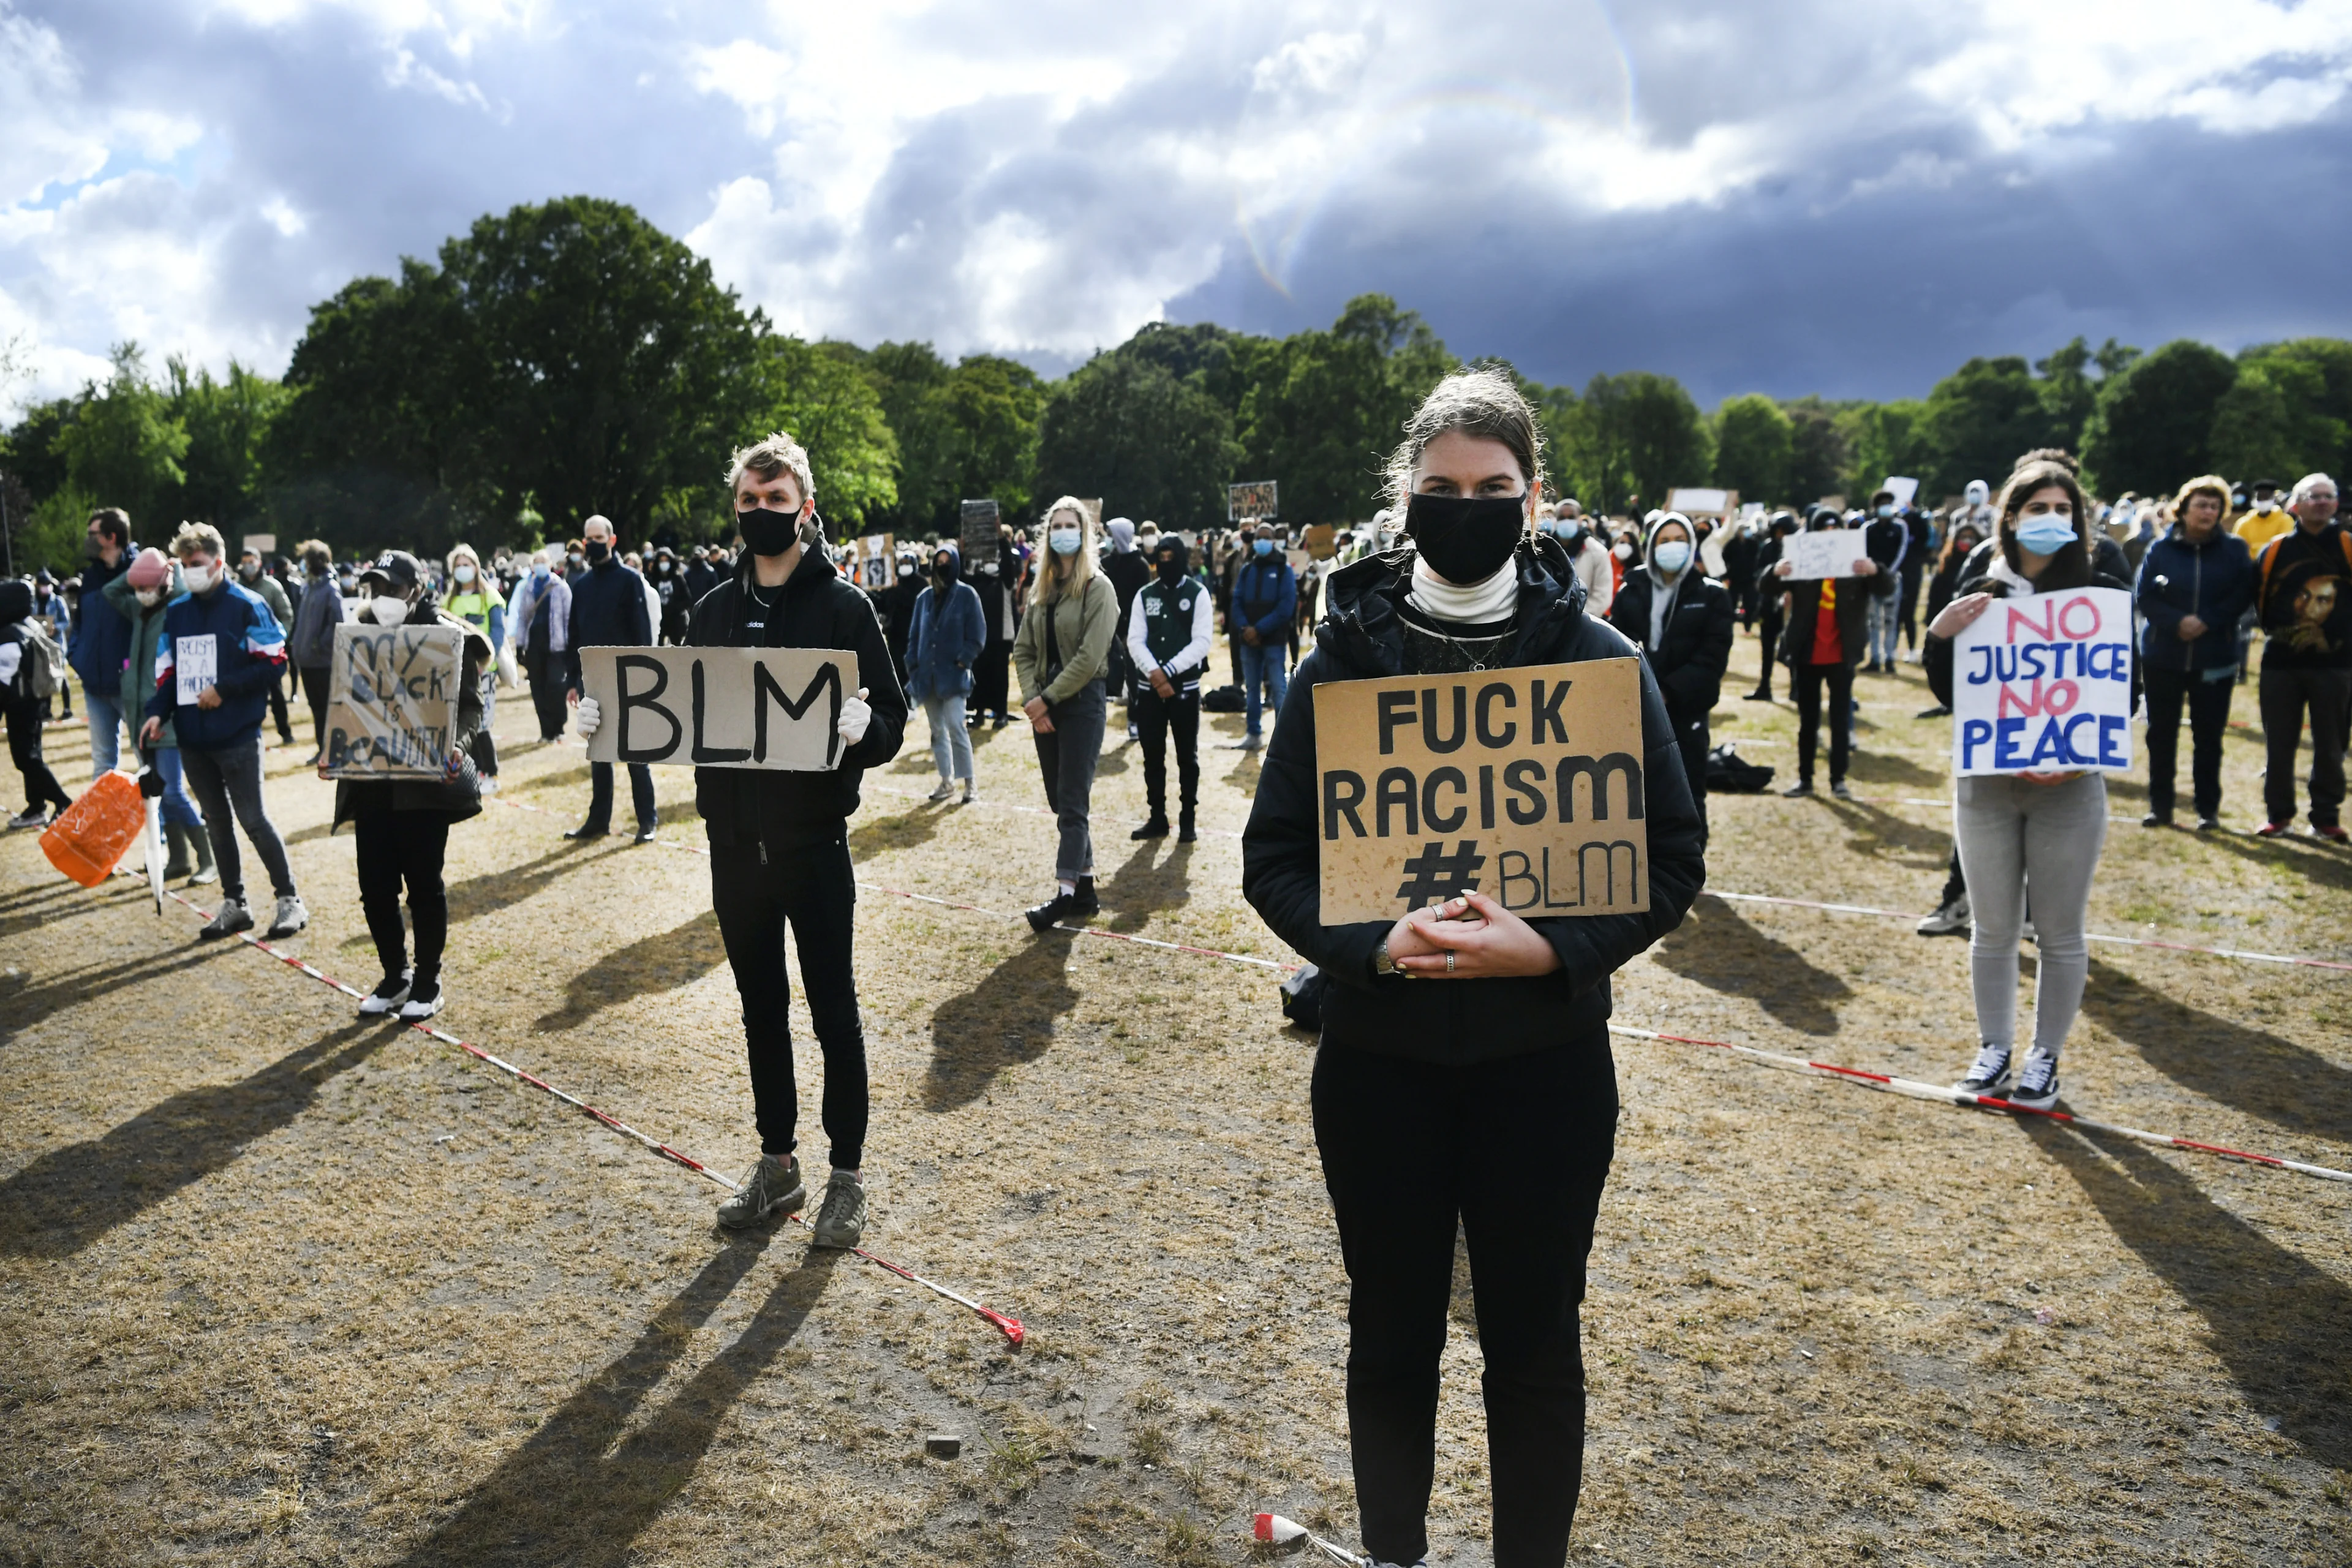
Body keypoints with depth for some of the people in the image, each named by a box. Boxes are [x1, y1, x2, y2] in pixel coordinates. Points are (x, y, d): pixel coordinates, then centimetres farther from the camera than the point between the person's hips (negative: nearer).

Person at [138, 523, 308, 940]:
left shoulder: (247, 605, -8)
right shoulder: (176, 611, 10)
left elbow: (274, 662, -11)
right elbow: (167, 671, 12)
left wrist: (223, 689, -15)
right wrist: (158, 713, -3)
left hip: (237, 736, -6)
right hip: (192, 738, 6)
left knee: (253, 819, -4)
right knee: (217, 822, 12)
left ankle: (290, 900, 7)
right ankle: (233, 904, 21)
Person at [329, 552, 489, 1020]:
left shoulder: (447, 636, -5)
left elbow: (471, 704, -9)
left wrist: (457, 745, -27)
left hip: (424, 782, -5)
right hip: (370, 782, 5)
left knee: (423, 882, 3)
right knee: (375, 886, 8)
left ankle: (427, 984, 18)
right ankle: (395, 977, 25)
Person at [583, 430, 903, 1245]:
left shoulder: (843, 606, -6)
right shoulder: (714, 610, 7)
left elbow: (890, 726, -8)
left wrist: (861, 729, -30)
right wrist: (616, 720, -6)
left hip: (815, 842, -4)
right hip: (734, 843, 5)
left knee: (833, 1010, 5)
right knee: (762, 1008, 15)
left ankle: (847, 1174, 18)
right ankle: (777, 1162, 29)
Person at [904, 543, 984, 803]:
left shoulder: (966, 595, -3)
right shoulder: (924, 597, 10)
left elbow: (977, 635, -4)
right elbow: (914, 635, 14)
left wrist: (963, 660, -12)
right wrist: (913, 666, 4)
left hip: (953, 673, -5)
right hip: (928, 674, 5)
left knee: (955, 726, -14)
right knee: (937, 730, 10)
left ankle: (970, 783, -6)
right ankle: (946, 781, 19)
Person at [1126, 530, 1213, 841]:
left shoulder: (1198, 593, -2)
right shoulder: (1145, 595, 7)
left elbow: (1202, 641, -10)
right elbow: (1135, 640, 0)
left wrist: (1169, 671, -16)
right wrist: (1154, 672, -16)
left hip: (1185, 687, -3)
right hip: (1149, 687, 3)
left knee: (1187, 756, 5)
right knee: (1153, 756, 9)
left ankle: (1187, 820, 14)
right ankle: (1157, 818, 19)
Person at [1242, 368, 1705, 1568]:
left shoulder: (1594, 654, -4)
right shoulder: (1346, 655, -2)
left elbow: (1671, 860, -3)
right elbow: (1273, 858, -1)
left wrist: (1549, 949, -20)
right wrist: (1373, 942, -20)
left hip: (1547, 1059, -1)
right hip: (1378, 1060, 1)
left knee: (1534, 1344, 13)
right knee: (1391, 1336, 15)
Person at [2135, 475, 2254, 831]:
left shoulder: (2234, 549, 1)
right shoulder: (2160, 549, 0)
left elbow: (2242, 596, -4)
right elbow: (2143, 596, -5)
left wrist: (2207, 622, -17)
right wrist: (2177, 622, -19)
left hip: (2215, 659, 0)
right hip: (2162, 657, 0)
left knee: (2208, 736, 5)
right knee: (2161, 734, 5)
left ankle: (2208, 808, 15)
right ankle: (2159, 806, 15)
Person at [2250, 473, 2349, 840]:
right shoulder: (2274, 551, 1)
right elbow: (2258, 600, 7)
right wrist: (2276, 633, 5)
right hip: (2281, 664, 0)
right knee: (2280, 744, 6)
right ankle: (2277, 813, 17)